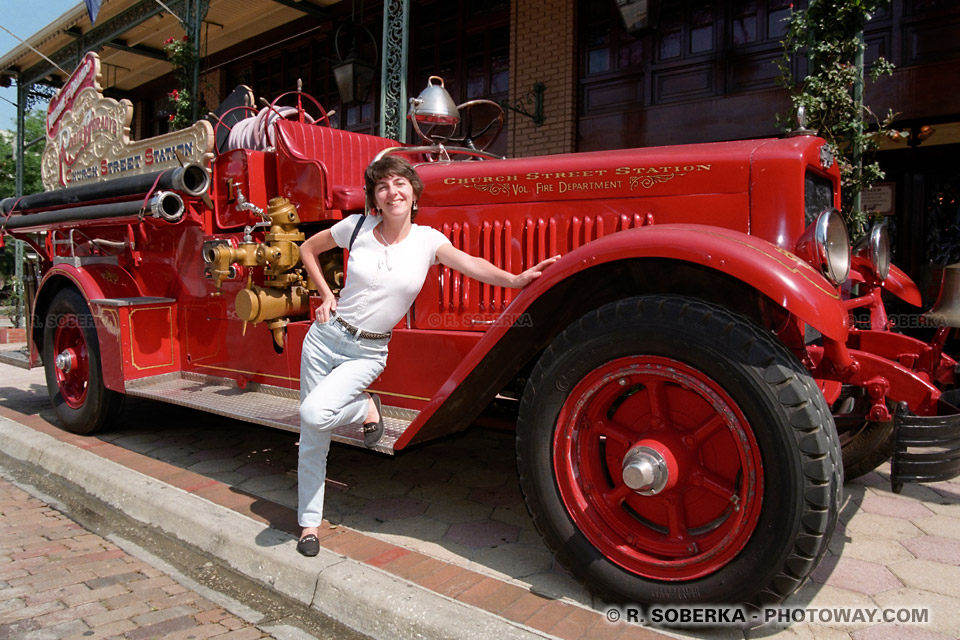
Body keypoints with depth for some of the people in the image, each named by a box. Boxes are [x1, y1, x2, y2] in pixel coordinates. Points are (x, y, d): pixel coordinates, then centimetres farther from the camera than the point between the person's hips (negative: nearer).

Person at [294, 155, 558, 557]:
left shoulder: (427, 240, -6)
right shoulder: (357, 226, -3)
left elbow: (470, 265, -23)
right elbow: (308, 248, 13)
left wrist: (515, 279, -39)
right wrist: (326, 295, 3)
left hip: (367, 353, -2)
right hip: (326, 337, 2)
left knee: (315, 414, -26)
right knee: (312, 436, 6)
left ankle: (366, 408, 7)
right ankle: (310, 523, 25)